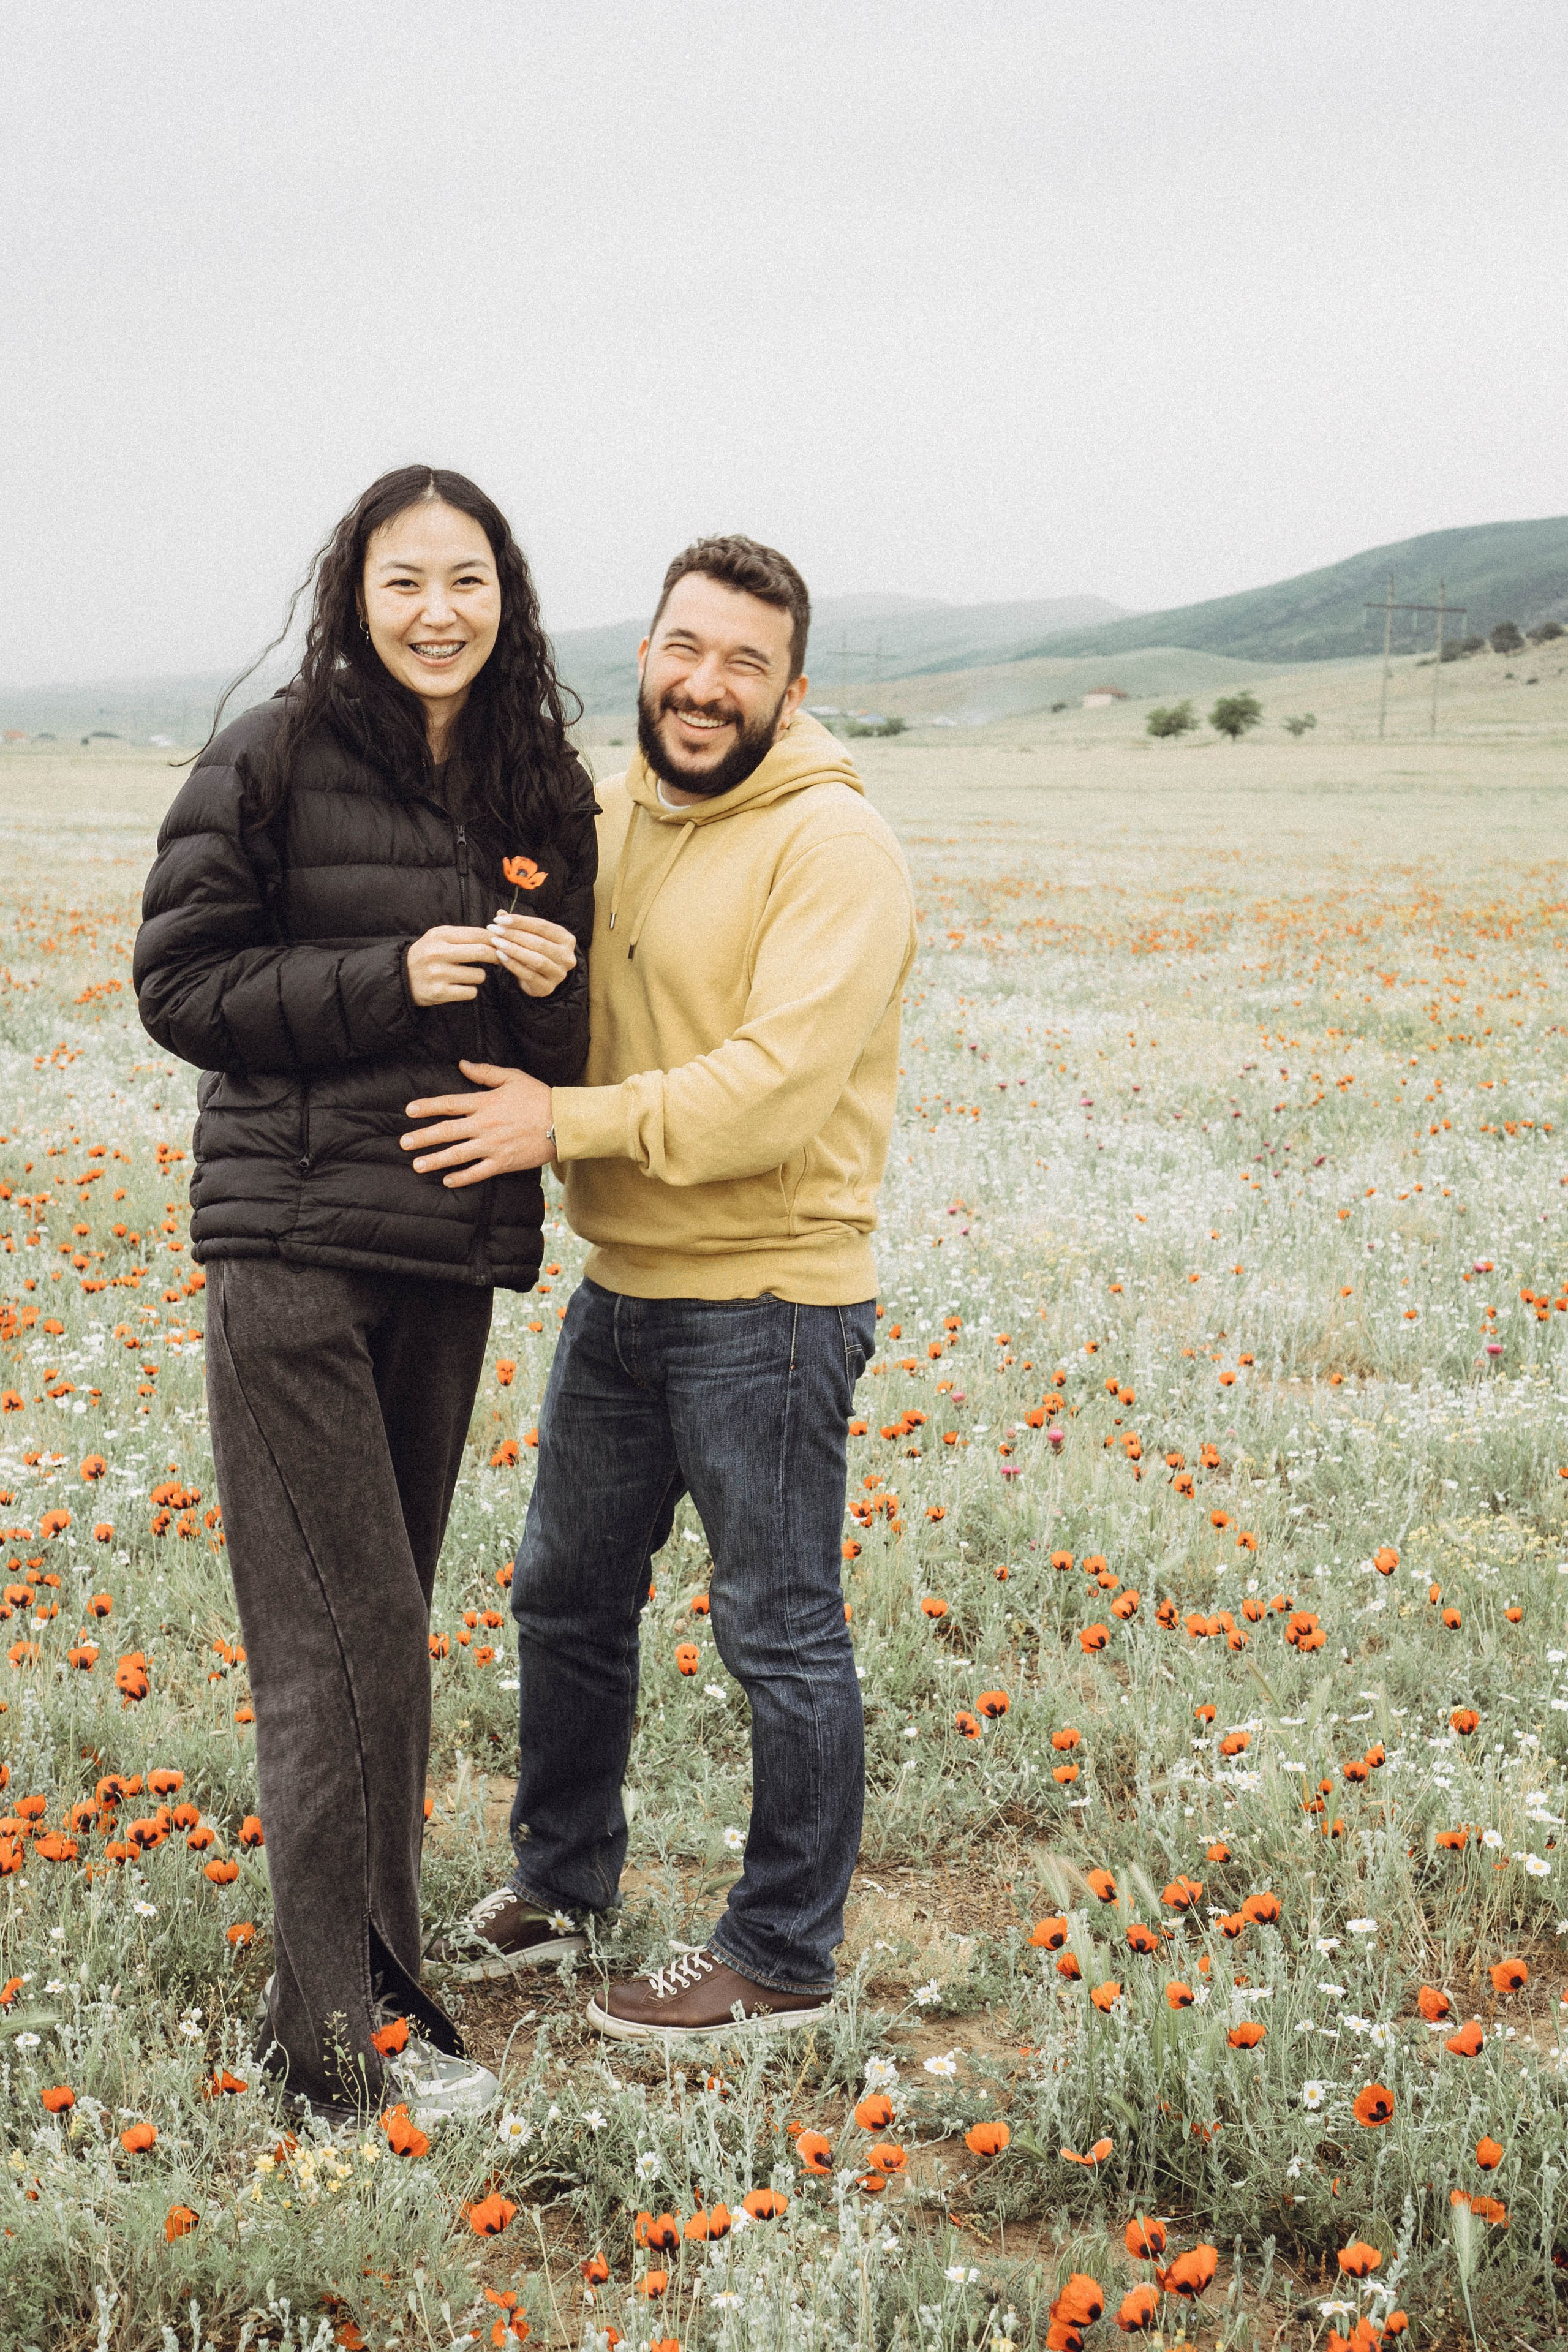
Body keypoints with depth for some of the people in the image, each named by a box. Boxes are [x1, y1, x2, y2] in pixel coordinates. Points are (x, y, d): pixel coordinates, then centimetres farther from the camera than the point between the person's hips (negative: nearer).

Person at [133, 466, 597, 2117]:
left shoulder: (543, 793, 11)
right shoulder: (273, 762, -4)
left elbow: (563, 1048, 17)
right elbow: (180, 982, -5)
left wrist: (547, 986, -7)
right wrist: (390, 978, -16)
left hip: (451, 1252, 5)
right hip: (292, 1243, -5)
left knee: (384, 1619, 13)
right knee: (347, 1634, -7)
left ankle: (356, 1929, 25)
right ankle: (344, 2027, 1)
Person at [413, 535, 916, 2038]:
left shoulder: (831, 846, -16)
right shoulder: (606, 817, 8)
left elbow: (779, 1085, -26)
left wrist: (566, 1125, -26)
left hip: (768, 1304, -8)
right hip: (621, 1285, 8)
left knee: (779, 1638, 4)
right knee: (566, 1591, 19)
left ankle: (783, 1962, 19)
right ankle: (558, 1882, 39)